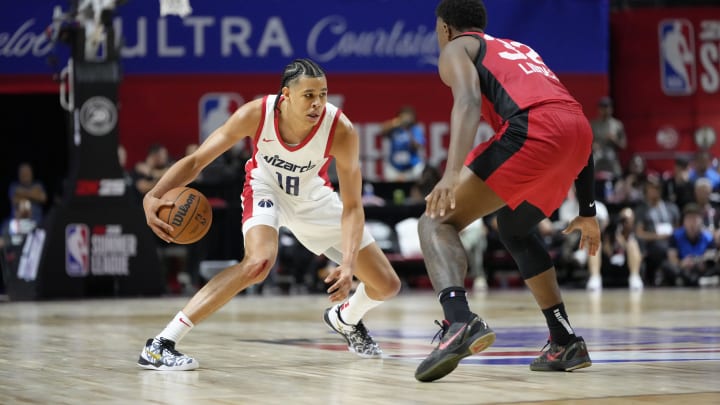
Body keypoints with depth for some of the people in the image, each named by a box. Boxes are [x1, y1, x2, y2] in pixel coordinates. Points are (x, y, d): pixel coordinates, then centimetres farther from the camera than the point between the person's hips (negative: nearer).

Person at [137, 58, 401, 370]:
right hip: (266, 188, -3)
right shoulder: (256, 114, -32)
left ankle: (345, 319, 41)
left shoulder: (341, 130, -32)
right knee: (259, 263, -35)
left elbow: (352, 206, -26)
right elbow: (195, 160, -24)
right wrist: (153, 196, -40)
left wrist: (349, 264, -40)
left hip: (313, 197, 3)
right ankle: (159, 346, -31)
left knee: (387, 286, 2)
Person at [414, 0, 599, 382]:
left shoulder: (456, 49, 18)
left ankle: (460, 321, -32)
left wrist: (452, 172, -23)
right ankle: (566, 343, 29)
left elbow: (468, 101, -7)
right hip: (579, 132, 7)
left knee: (436, 221, -4)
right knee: (514, 228, 32)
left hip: (533, 130, -7)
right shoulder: (520, 49, 39)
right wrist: (587, 213, 39)